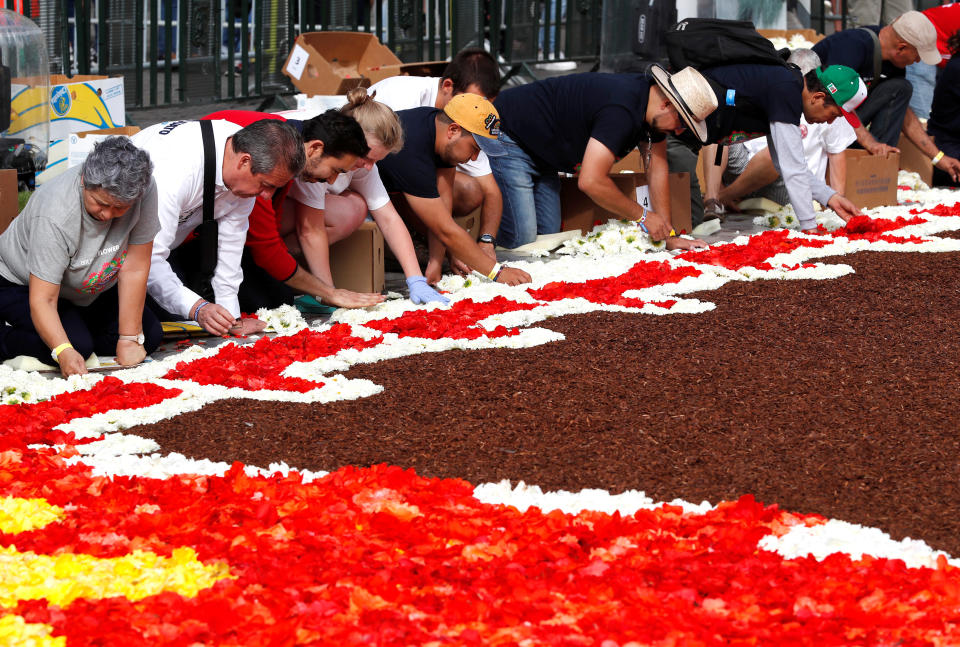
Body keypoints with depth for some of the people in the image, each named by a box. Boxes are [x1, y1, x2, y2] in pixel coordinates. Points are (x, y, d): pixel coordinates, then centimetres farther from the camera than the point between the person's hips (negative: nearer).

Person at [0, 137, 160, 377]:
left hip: (92, 290, 6)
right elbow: (42, 300, -37)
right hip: (23, 284, -6)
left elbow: (135, 268, -24)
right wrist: (64, 352, -52)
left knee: (151, 337, -7)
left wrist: (130, 340, -23)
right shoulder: (55, 215, -38)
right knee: (78, 345, -28)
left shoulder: (144, 189, -29)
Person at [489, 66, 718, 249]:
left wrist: (668, 236, -1)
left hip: (538, 153, 10)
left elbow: (657, 169, 3)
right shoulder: (621, 113, -34)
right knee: (521, 238, -20)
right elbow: (591, 182, -36)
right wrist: (642, 216, -23)